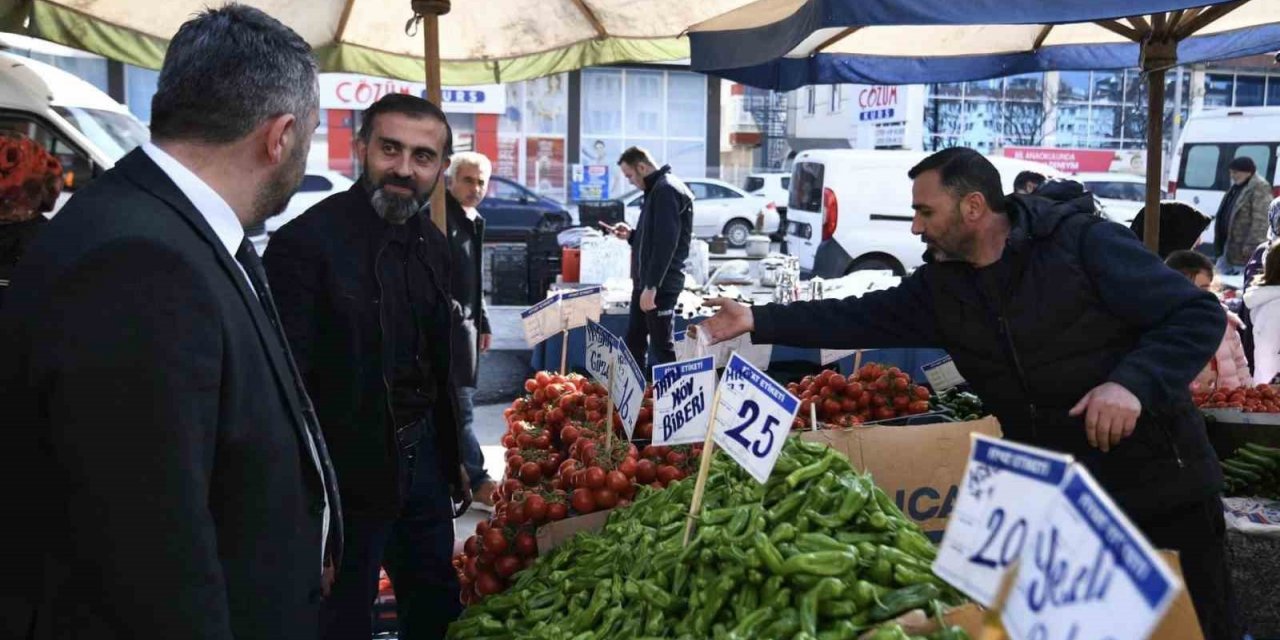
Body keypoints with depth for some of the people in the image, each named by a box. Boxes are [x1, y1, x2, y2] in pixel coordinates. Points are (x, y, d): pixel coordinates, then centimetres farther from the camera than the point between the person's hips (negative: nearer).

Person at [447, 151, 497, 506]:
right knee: (460, 401, -6)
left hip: (467, 321, 9)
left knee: (460, 399, 14)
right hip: (448, 323, -9)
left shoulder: (475, 221, 15)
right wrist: (453, 311, -20)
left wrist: (482, 322, 21)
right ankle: (476, 480, -3)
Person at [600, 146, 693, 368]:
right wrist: (631, 235, 12)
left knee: (662, 346, -4)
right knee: (634, 342, 16)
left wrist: (651, 286, -26)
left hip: (661, 285, -10)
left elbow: (666, 243, -24)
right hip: (646, 281, 10)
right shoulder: (657, 189, 18)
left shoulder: (666, 190, -15)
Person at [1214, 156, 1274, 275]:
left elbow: (1260, 220, -22)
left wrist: (1251, 245, -26)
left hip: (1244, 247, -10)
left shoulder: (1259, 188, -15)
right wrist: (1219, 242, 21)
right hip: (1228, 245, 10)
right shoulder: (1237, 187, 16)